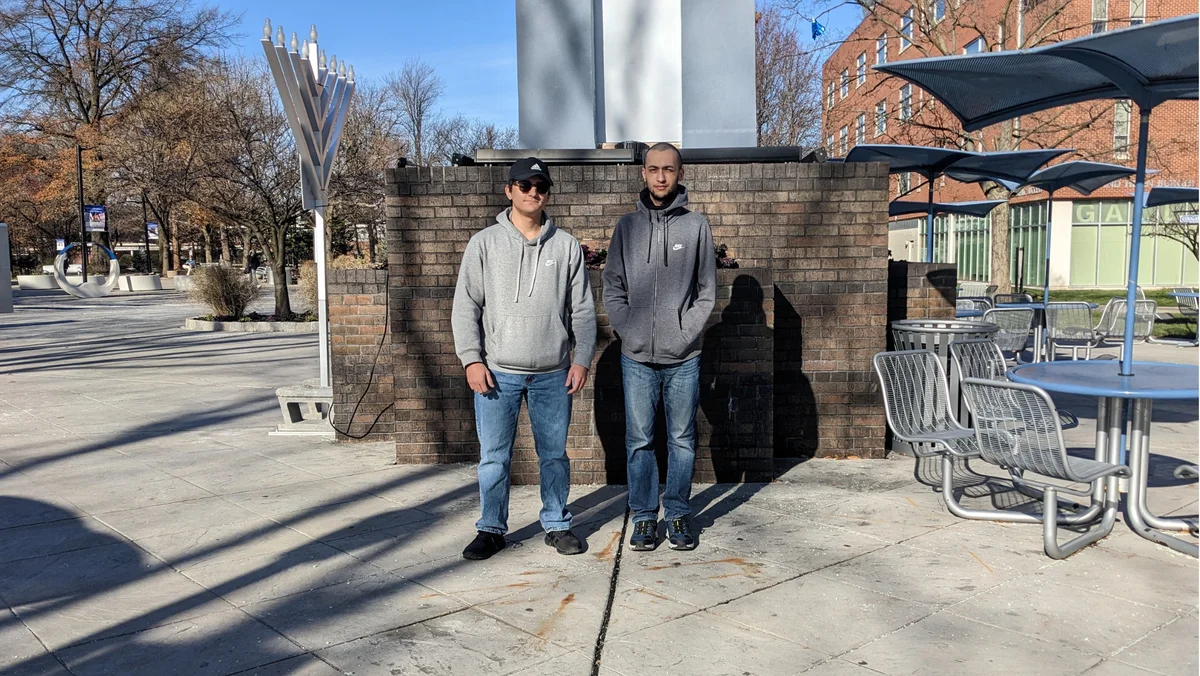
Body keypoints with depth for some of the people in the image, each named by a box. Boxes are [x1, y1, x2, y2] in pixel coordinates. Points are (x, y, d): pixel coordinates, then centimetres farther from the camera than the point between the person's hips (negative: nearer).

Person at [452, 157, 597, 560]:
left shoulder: (566, 246, 5)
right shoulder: (485, 243, 2)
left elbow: (583, 310, 6)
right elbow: (466, 306, 1)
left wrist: (582, 359, -2)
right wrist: (472, 359, -8)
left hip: (553, 374, 1)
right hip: (497, 372, -1)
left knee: (554, 454, 10)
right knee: (494, 456, 5)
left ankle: (557, 524, 25)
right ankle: (491, 529, 21)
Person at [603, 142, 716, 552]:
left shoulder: (697, 225, 3)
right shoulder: (627, 226, 7)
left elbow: (707, 291, 2)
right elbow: (613, 290, 6)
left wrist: (685, 334, -8)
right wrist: (630, 333, -6)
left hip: (684, 357, -1)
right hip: (636, 357, 1)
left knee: (682, 440, 8)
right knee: (639, 440, 6)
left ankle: (678, 514, 21)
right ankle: (644, 516, 18)